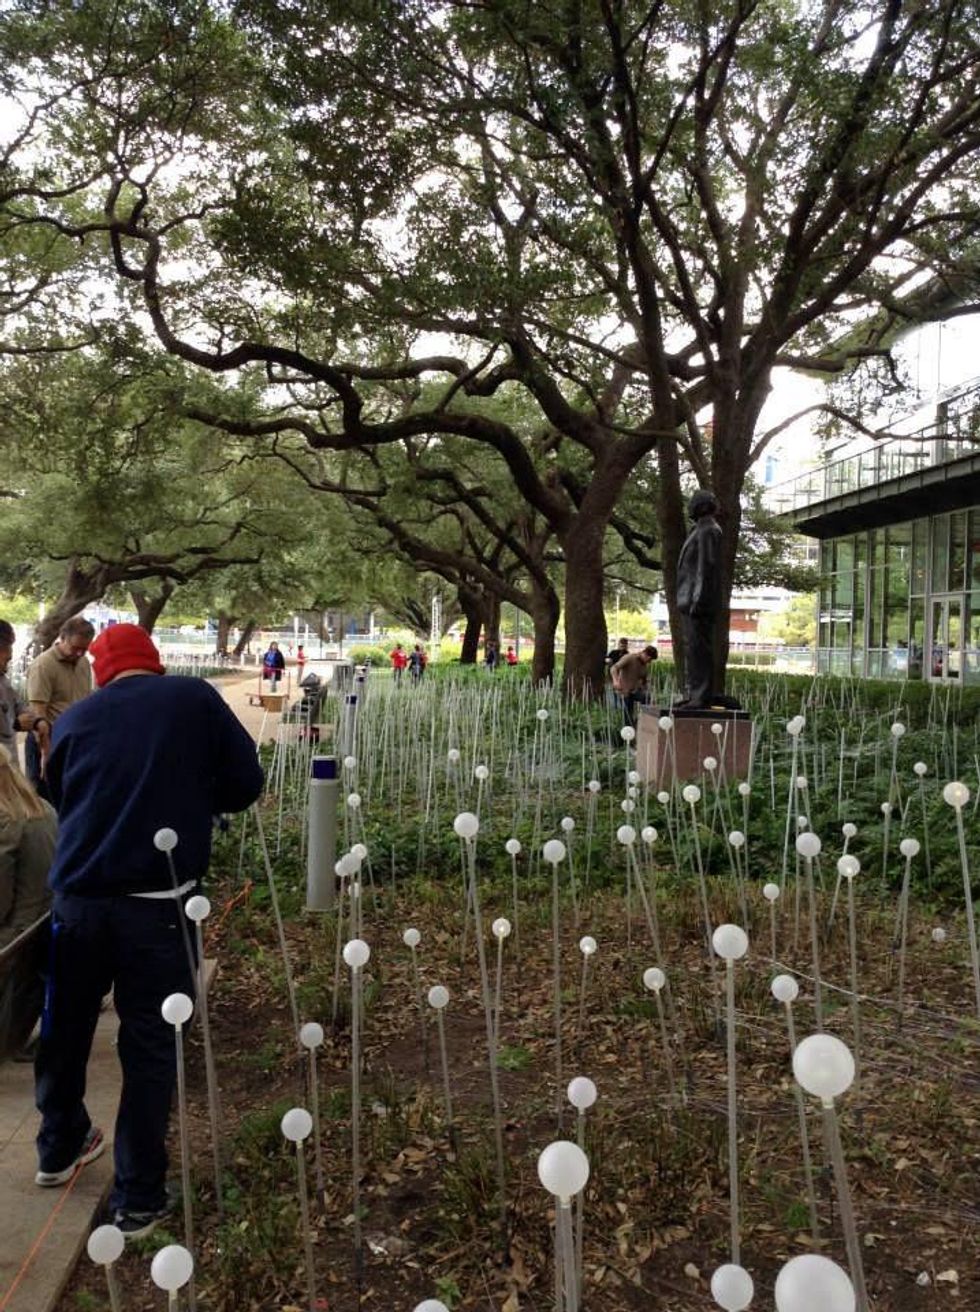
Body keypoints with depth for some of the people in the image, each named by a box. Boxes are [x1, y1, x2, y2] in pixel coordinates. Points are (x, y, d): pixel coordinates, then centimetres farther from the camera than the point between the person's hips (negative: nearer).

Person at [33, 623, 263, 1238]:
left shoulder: (73, 719, 9)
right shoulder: (195, 698, 1)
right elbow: (247, 783, 2)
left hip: (77, 899, 3)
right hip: (157, 905, -3)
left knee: (65, 1030, 23)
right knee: (150, 1046, 10)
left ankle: (59, 1150, 45)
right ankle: (139, 1199, 21)